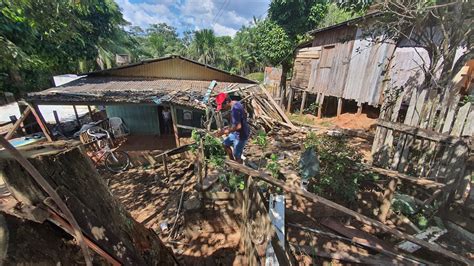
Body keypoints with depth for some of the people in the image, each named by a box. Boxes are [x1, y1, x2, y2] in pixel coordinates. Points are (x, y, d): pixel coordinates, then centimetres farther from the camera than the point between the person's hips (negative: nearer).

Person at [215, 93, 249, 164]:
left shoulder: (234, 110, -29)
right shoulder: (237, 103, 1)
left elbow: (238, 126, -32)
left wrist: (225, 131, -23)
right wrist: (229, 127, 11)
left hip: (241, 135, -10)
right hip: (237, 133, 10)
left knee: (237, 156, 5)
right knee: (225, 144, 24)